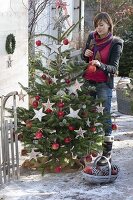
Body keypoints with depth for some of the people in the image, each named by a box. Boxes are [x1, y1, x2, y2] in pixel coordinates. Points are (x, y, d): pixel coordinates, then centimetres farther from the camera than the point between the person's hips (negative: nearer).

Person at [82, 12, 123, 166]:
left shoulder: (115, 44, -8)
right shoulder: (92, 37, 5)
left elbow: (114, 68, -12)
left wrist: (100, 65, -30)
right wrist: (85, 54, -6)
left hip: (104, 84, -5)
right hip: (88, 82, 5)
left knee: (105, 116, -6)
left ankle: (107, 152, -1)